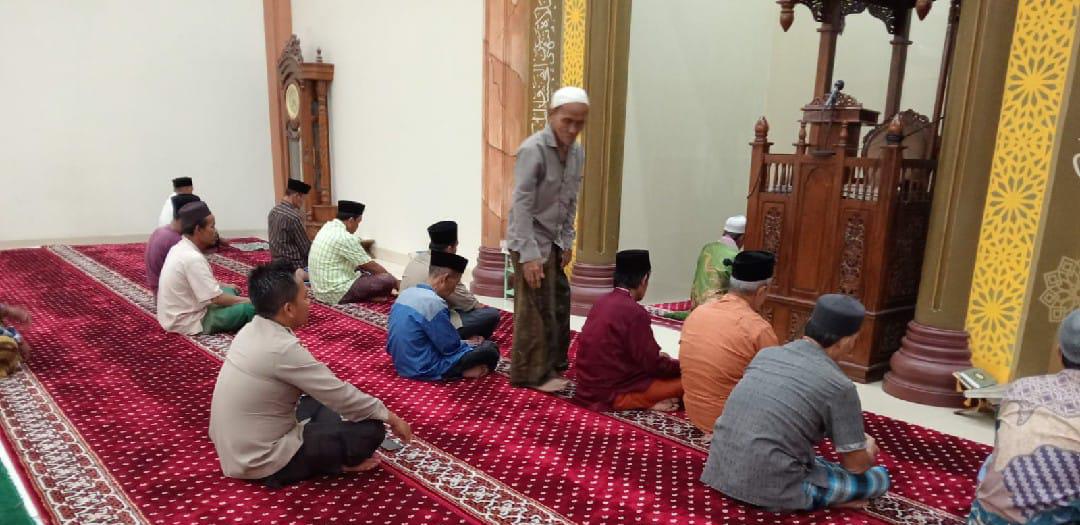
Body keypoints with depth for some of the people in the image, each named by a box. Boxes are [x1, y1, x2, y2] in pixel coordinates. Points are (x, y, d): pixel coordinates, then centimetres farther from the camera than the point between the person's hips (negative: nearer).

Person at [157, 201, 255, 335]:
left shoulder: (179, 248, 4)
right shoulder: (193, 258, -24)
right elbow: (217, 299, -22)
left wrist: (225, 286, 16)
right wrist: (248, 301, -10)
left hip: (175, 316, 10)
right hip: (188, 322, -10)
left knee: (231, 291, 20)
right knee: (249, 308, -21)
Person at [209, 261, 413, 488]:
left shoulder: (252, 330, 0)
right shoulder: (282, 348, -26)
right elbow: (340, 395, -18)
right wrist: (389, 416, -5)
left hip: (235, 447, 9)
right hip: (263, 462, -9)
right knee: (370, 429, -10)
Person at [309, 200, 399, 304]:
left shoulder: (328, 227, 9)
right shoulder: (344, 238, -19)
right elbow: (371, 265, -10)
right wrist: (396, 282, 1)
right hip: (336, 293, -10)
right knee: (388, 280, -18)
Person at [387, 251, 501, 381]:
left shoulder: (406, 293, 3)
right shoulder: (434, 303, -24)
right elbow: (451, 348, -16)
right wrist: (468, 345, 5)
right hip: (425, 370, -9)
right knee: (490, 348, -6)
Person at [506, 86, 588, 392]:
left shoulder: (577, 152, 4)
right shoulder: (533, 150, -20)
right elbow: (521, 205, -22)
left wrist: (567, 241, 11)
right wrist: (529, 254, -25)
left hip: (553, 240, 8)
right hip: (531, 240, -8)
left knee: (559, 304, 15)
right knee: (536, 309, -2)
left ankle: (554, 362, 31)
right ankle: (532, 373, 11)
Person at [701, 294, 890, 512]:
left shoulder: (767, 353, 7)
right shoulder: (839, 386, -11)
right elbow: (855, 464, -1)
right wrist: (868, 449, 23)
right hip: (770, 490, -6)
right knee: (879, 476, 13)